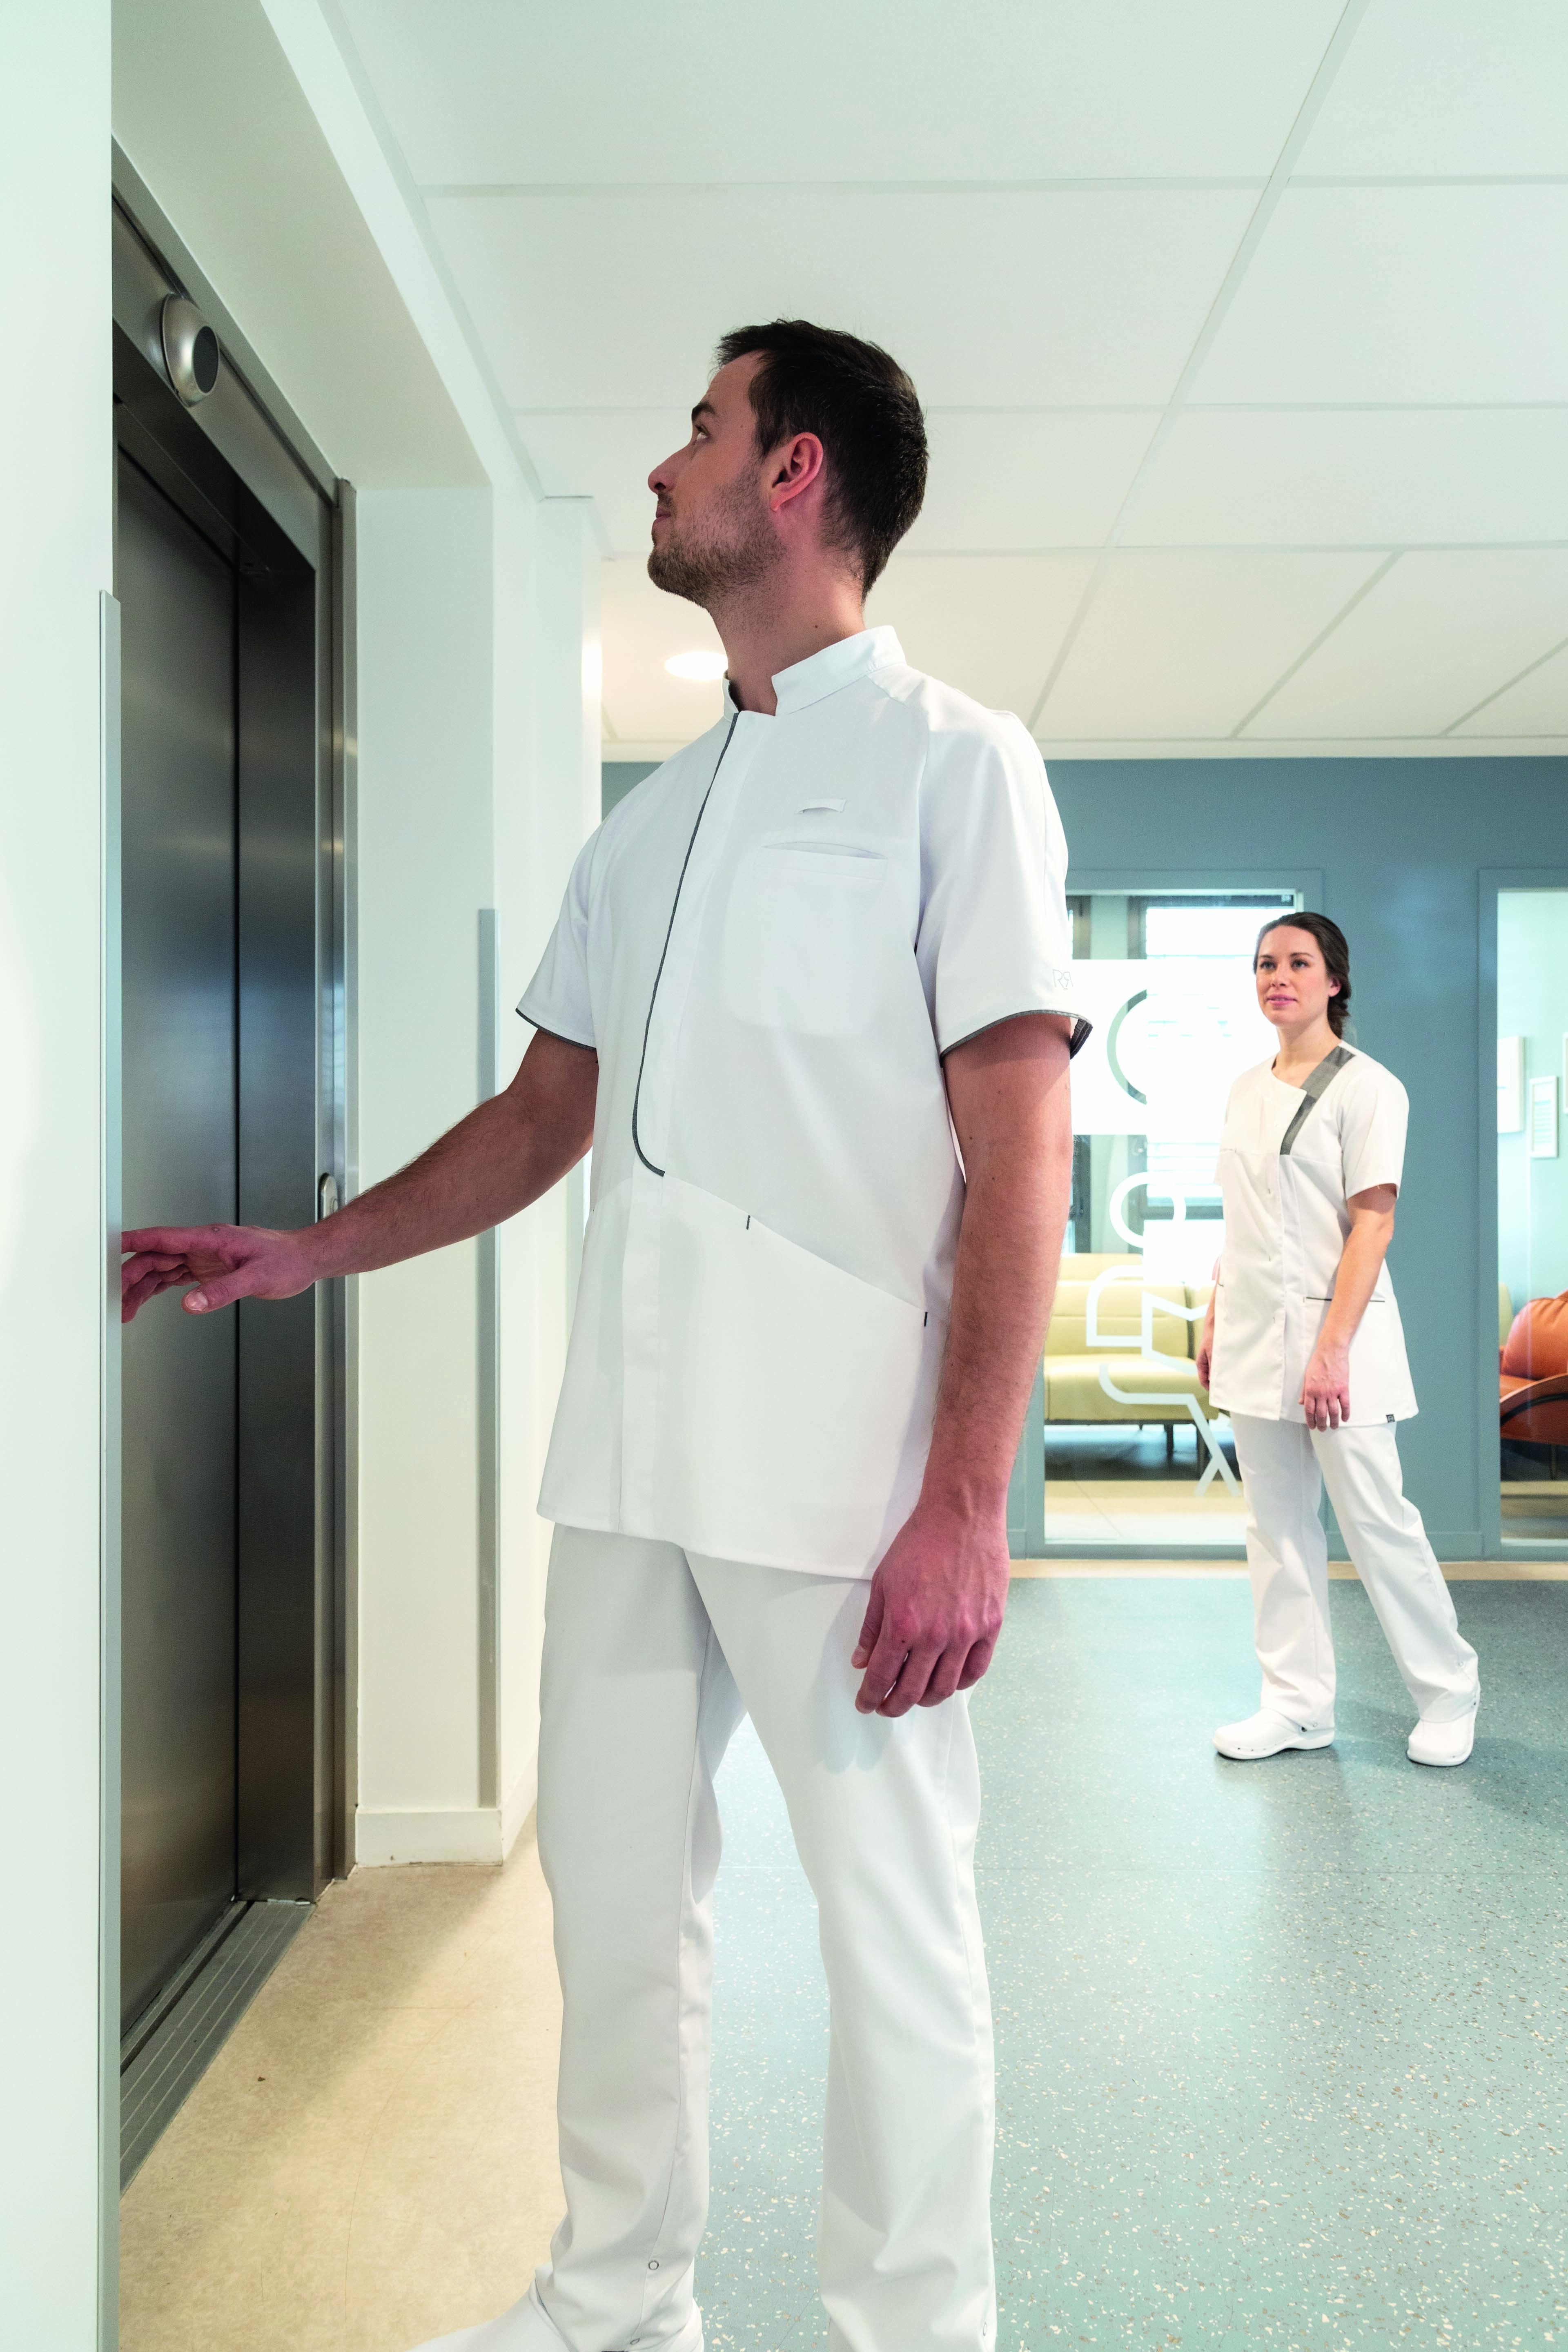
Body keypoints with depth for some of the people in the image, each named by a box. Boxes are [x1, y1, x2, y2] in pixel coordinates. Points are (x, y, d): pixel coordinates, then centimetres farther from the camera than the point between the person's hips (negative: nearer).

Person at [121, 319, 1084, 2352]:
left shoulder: (952, 765, -1)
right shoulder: (654, 814, 18)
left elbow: (1020, 1153, -10)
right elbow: (546, 1114, 21)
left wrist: (962, 1508, -17)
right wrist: (312, 1254, 13)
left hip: (842, 1473, -6)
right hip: (629, 1456, 7)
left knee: (893, 1931, 6)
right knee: (613, 1897, 16)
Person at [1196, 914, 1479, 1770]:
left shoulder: (1366, 1086, -7)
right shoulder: (1247, 1089, 13)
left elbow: (1373, 1224, -13)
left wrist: (1331, 1350, -20)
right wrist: (1215, 1323, 12)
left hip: (1333, 1331, -6)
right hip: (1254, 1340, 7)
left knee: (1375, 1521, 0)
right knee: (1277, 1525, 9)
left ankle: (1448, 1694, 19)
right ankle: (1297, 1705, 19)